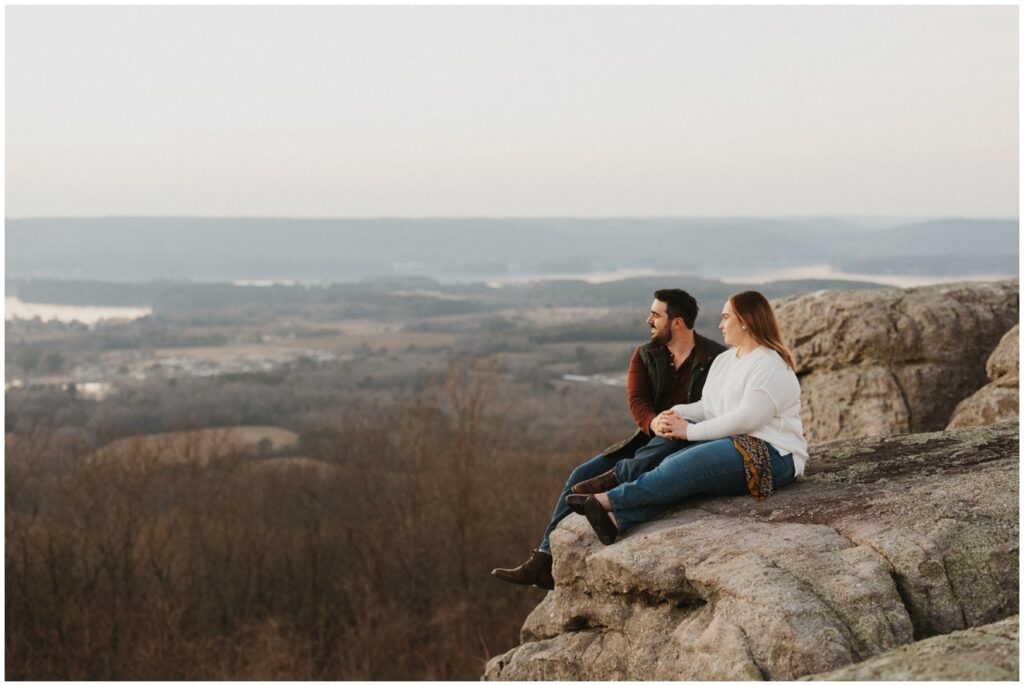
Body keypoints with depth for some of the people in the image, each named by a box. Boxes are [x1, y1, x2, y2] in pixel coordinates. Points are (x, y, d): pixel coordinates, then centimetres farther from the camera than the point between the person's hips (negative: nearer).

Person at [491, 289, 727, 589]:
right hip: (649, 442, 5)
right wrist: (655, 423, -30)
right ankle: (546, 561, -12)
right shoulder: (645, 355, 8)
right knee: (582, 474, -11)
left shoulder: (717, 359, -6)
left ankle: (616, 476, -32)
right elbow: (637, 402, -7)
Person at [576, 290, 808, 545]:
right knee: (675, 465, -19)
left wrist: (689, 431, -17)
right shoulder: (724, 361, 20)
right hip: (736, 445, 8)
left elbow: (746, 418, -19)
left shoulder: (770, 366, -11)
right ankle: (617, 519, -38)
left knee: (692, 464, -30)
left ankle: (608, 500, -31)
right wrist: (675, 414, -7)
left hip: (771, 455, -8)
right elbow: (708, 407, 15)